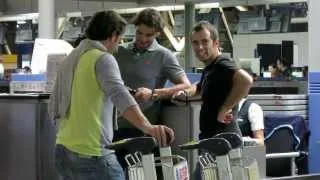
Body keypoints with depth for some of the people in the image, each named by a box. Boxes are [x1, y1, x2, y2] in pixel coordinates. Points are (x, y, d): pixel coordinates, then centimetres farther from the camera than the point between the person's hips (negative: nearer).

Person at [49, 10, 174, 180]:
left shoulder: (69, 60, 14)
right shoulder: (103, 59, -10)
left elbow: (53, 109, 19)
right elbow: (119, 94, -30)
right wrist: (147, 127, -44)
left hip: (63, 151, 9)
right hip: (92, 154, -9)